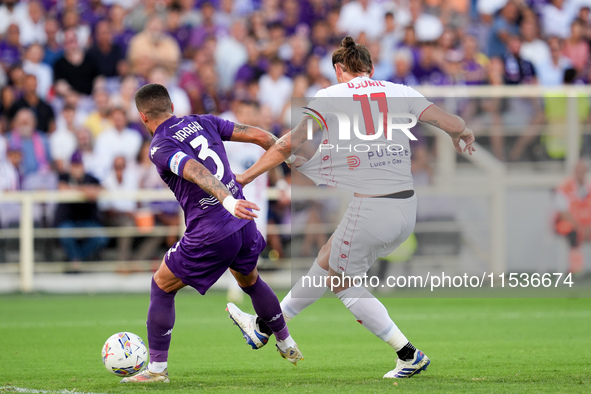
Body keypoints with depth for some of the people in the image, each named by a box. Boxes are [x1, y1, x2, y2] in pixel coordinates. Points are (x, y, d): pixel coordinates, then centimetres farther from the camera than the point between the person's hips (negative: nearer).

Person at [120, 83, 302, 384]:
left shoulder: (159, 148, -9)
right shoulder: (202, 122, 10)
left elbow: (196, 171, -28)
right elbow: (259, 136, 8)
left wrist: (227, 201, -42)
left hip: (210, 235, -7)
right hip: (243, 223, 7)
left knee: (162, 286, 11)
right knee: (250, 280, 33)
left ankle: (157, 368, 10)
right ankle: (287, 345, 45)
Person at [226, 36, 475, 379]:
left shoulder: (330, 97, -2)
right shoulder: (400, 92, 6)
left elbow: (288, 146, -2)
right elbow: (453, 124, 1)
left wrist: (245, 177, 8)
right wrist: (463, 132, 25)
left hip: (370, 208, -6)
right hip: (408, 208, 6)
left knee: (344, 282, 19)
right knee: (328, 259, 23)